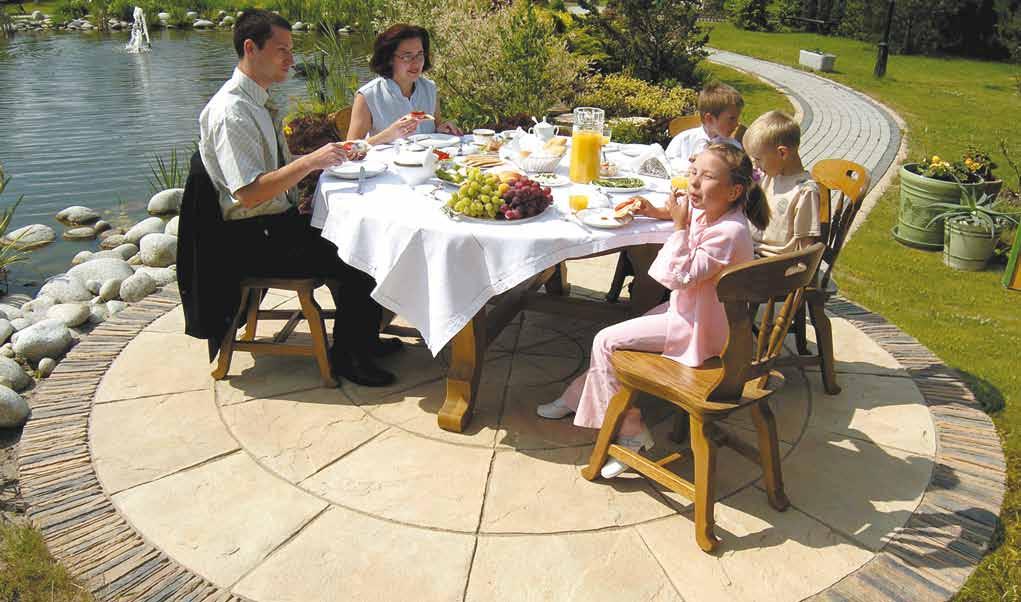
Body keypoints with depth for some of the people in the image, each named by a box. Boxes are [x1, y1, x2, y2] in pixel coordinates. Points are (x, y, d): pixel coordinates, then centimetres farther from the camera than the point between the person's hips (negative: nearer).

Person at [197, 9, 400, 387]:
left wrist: (325, 157, 4)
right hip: (252, 239, -10)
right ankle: (346, 356, 1)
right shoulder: (230, 111, -19)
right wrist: (309, 162, -28)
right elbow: (249, 193, -26)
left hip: (282, 221, 10)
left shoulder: (259, 102, 11)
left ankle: (359, 337, 15)